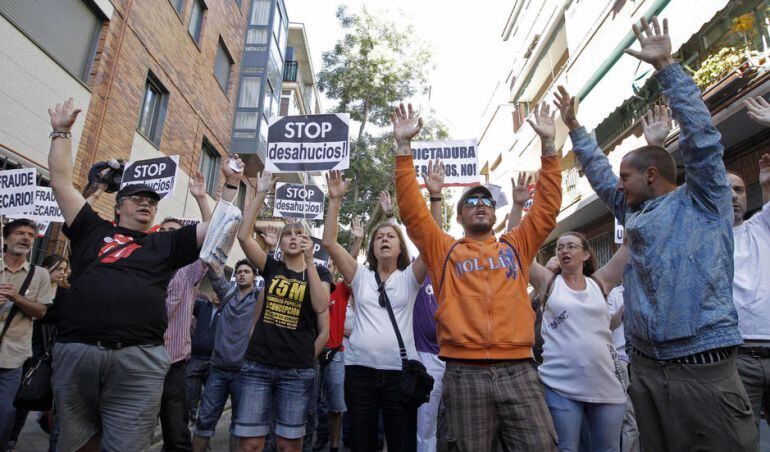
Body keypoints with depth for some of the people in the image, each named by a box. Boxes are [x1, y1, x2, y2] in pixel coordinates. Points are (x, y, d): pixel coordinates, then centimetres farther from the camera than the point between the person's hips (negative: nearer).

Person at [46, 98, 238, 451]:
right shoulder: (93, 231, 17)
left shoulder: (166, 244, 16)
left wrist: (231, 184, 10)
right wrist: (61, 132, 19)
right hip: (76, 351, 1)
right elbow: (61, 181, 17)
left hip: (139, 360, 0)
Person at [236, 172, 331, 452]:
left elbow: (320, 307, -15)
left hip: (298, 371, -1)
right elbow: (243, 235, -5)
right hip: (257, 366, 2)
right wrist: (261, 194, -7)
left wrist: (310, 259, -16)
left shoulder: (319, 273, 4)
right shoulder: (271, 267, 8)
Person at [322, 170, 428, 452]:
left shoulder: (409, 277, 5)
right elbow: (329, 242, -1)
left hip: (400, 370, -1)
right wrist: (335, 200, -7)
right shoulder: (361, 276, 8)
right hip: (360, 368, 1)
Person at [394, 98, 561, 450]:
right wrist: (404, 147, -4)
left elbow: (546, 209, 11)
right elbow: (412, 211, 0)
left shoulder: (516, 246, 15)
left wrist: (549, 145, 7)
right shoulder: (444, 250, 9)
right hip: (465, 373, -1)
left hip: (518, 370, 2)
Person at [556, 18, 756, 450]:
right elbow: (599, 175, 26)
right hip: (646, 369, 6)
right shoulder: (634, 213, 17)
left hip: (703, 369, -6)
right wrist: (574, 126, 30)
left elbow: (701, 132, -7)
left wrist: (665, 65, -5)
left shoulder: (701, 199, 2)